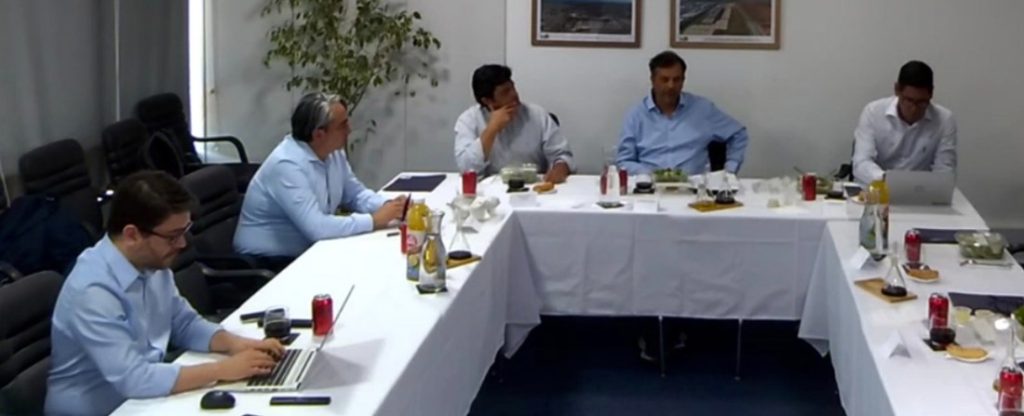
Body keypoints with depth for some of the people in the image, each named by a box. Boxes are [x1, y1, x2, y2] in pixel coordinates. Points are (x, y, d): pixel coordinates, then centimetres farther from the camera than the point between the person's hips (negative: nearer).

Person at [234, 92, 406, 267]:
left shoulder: (333, 152, 1)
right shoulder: (287, 165, -27)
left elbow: (356, 194, 13)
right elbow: (317, 227, -32)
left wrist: (387, 207, -8)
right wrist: (374, 220, -24)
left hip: (307, 252, 8)